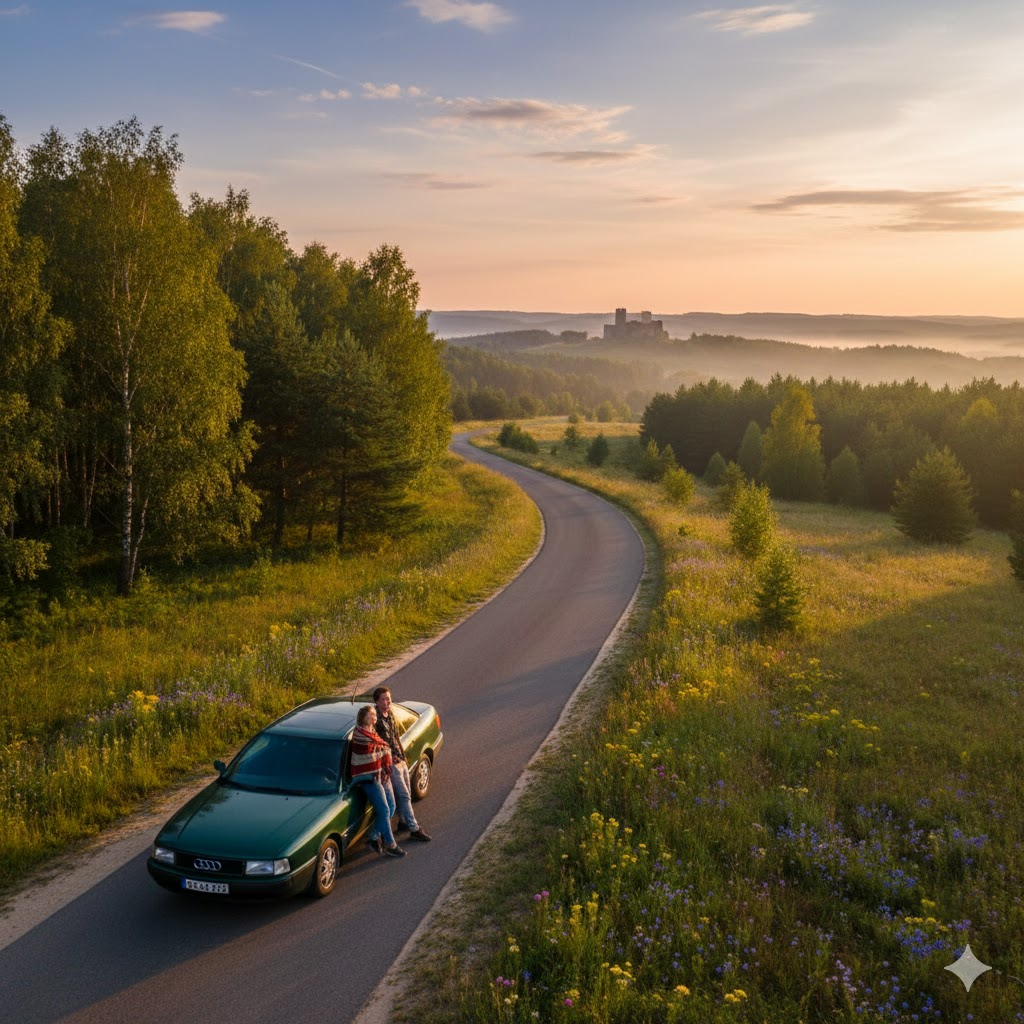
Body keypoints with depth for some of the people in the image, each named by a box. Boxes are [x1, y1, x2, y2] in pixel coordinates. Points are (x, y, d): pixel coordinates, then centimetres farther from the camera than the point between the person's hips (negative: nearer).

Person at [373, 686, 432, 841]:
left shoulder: (390, 715, 9)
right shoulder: (376, 719, -20)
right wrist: (390, 756, -18)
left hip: (400, 760, 9)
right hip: (390, 764, -9)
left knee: (406, 794, 17)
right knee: (404, 795, -7)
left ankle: (404, 820, 34)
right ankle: (414, 829, -3)